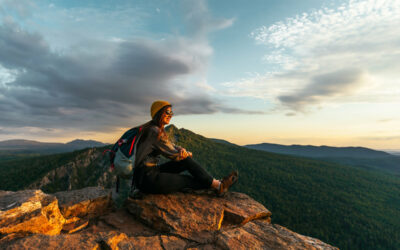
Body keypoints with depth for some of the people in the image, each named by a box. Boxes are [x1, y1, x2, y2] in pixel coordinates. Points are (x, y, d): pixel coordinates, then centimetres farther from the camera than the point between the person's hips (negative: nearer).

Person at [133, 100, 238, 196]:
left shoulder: (159, 130, 12)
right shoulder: (155, 131, -19)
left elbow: (172, 146, 12)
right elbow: (174, 155, -15)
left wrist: (182, 150, -12)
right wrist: (188, 154, 7)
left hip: (152, 171, 9)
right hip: (147, 179, -9)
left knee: (187, 160, 0)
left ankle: (216, 183, 0)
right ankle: (217, 185, 12)